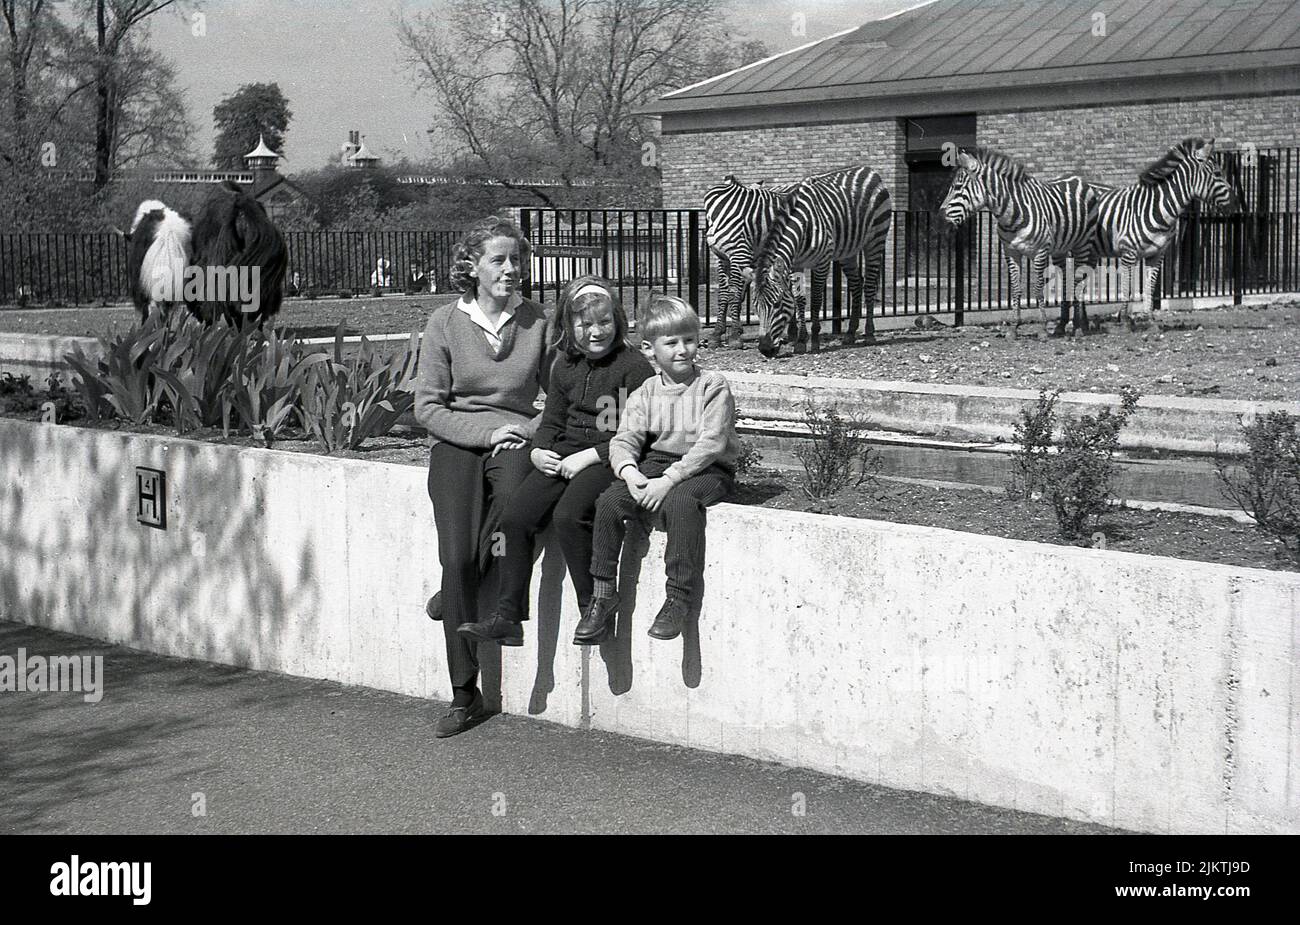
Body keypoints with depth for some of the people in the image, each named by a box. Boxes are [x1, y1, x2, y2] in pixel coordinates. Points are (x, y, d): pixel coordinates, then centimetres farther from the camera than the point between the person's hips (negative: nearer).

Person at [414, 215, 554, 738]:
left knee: (515, 493, -38)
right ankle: (465, 695, -14)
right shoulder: (445, 322, 3)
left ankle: (456, 594, -13)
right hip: (456, 441, 0)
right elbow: (428, 406, 0)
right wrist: (488, 431, -10)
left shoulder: (537, 323, 6)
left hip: (516, 437, 1)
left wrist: (531, 431, -9)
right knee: (456, 555, -21)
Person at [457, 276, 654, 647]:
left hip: (607, 460, -6)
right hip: (564, 456, 7)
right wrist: (540, 450, 1)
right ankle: (507, 617, -11)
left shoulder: (634, 367, -7)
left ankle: (592, 610, -17)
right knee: (515, 518, -14)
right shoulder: (565, 367, 14)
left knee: (568, 515, -31)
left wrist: (588, 457, -16)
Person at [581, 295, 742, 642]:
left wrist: (669, 479, -24)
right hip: (655, 463, 5)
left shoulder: (712, 386, -6)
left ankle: (678, 599, -29)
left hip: (707, 470, -5)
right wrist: (630, 472, -23)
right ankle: (602, 593, -9)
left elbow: (711, 442, -16)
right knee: (609, 502, -19)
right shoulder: (646, 393, 8)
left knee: (679, 502, -37)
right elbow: (624, 439, 1)